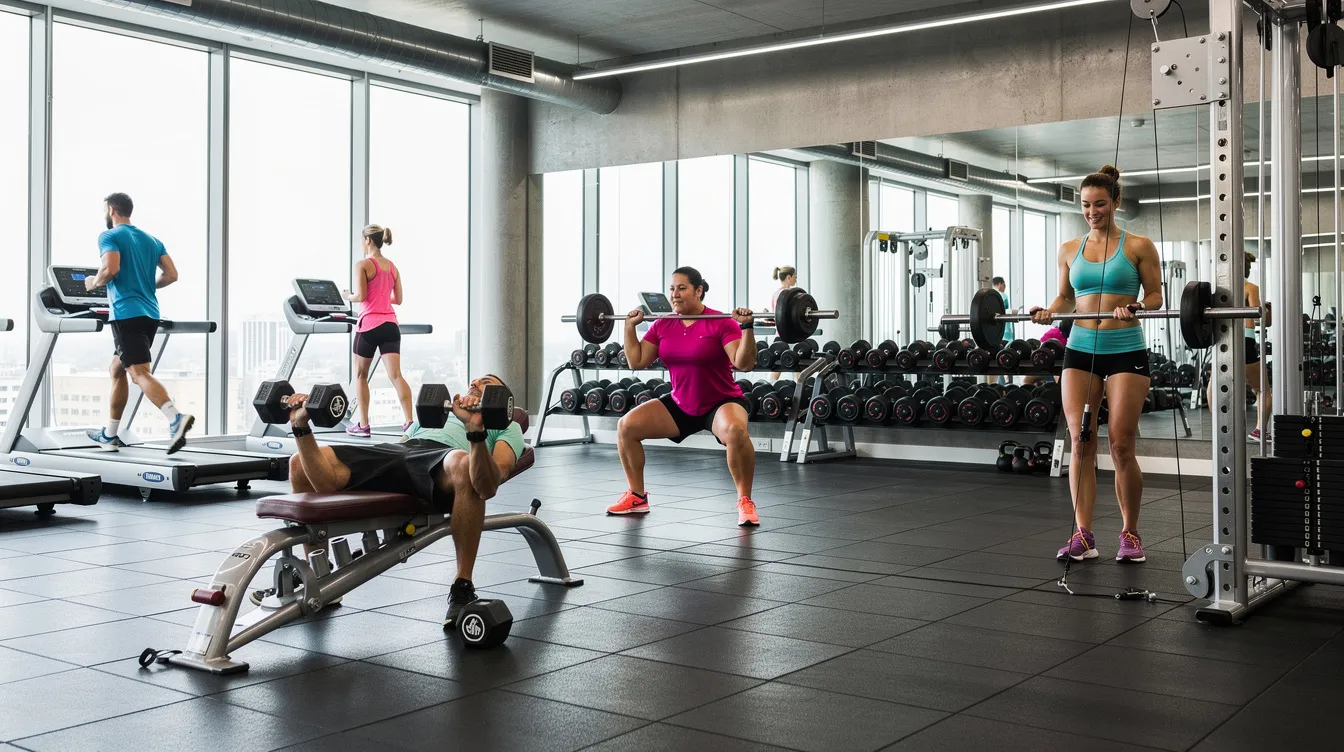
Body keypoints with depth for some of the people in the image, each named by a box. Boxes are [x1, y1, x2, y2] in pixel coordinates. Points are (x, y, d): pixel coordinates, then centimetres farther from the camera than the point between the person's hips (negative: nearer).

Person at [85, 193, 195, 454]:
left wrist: (94, 283, 1)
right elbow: (172, 275, 11)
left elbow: (111, 268, -18)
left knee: (139, 373, -17)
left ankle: (176, 418, -39)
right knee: (117, 370, 20)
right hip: (150, 313, 8)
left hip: (127, 313, -8)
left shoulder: (109, 237, -1)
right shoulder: (151, 240, 19)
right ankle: (109, 435, 24)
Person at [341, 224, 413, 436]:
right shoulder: (392, 267, 14)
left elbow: (361, 296, -13)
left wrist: (347, 296, 7)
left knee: (360, 375, 10)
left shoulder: (362, 264, -5)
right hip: (390, 324, 5)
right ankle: (409, 422, -15)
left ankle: (363, 425, 11)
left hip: (370, 324, -5)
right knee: (395, 375, -3)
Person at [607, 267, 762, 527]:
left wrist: (746, 328, -33)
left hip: (721, 403, -6)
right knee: (626, 425, -6)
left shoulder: (721, 323, -16)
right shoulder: (662, 326, 1)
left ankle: (745, 501, -21)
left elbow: (744, 363, -24)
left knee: (735, 430, -39)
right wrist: (630, 327, 1)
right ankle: (637, 497, 10)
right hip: (680, 406, 6)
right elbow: (637, 361, 4)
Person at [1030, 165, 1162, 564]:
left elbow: (1155, 295, 1)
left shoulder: (1138, 246, 1)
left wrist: (1136, 307, -19)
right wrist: (1049, 311, -4)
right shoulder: (1070, 250, 11)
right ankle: (1082, 535, 1)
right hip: (1080, 350, 3)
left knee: (1122, 446, -4)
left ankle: (1130, 534, 13)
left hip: (1126, 351, -3)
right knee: (1080, 441, -3)